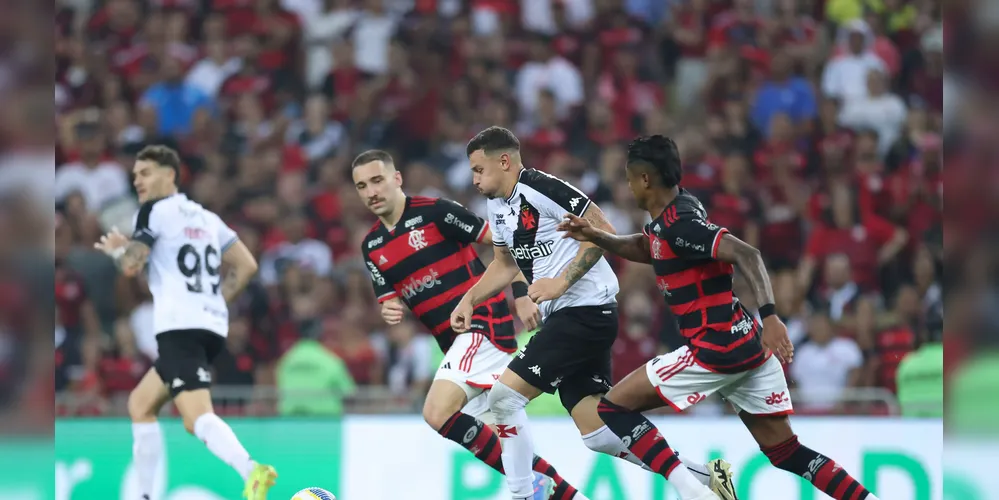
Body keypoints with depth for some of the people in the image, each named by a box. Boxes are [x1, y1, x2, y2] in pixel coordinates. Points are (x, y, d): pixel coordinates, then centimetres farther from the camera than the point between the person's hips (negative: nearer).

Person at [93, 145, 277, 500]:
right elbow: (247, 265, 17)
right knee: (141, 404, 22)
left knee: (198, 418, -24)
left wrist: (116, 249, 16)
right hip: (211, 326, 8)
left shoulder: (156, 210, 1)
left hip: (180, 328, -8)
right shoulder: (206, 218, 21)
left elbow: (130, 266, -5)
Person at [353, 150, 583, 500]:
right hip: (455, 340, 8)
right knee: (489, 439, 8)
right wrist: (389, 311, -12)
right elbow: (391, 299, 12)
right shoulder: (372, 247, 11)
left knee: (438, 413, -23)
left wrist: (521, 295, -14)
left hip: (484, 322, -8)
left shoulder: (434, 211, -9)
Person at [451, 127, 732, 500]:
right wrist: (469, 299, 16)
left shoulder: (540, 189, -15)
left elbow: (602, 232, -18)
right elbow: (505, 263, 29)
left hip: (585, 311, -10)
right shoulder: (498, 204, 14)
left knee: (504, 396, -13)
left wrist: (561, 282, -21)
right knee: (598, 433, 5)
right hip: (563, 316, 10)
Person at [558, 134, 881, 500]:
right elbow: (644, 249, 30)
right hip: (749, 344, 9)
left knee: (614, 408, -1)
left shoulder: (678, 225, -16)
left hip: (718, 348, -9)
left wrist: (770, 316, -37)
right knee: (785, 452, 13)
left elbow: (746, 255, -27)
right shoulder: (678, 208, 11)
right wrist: (597, 236, 15)